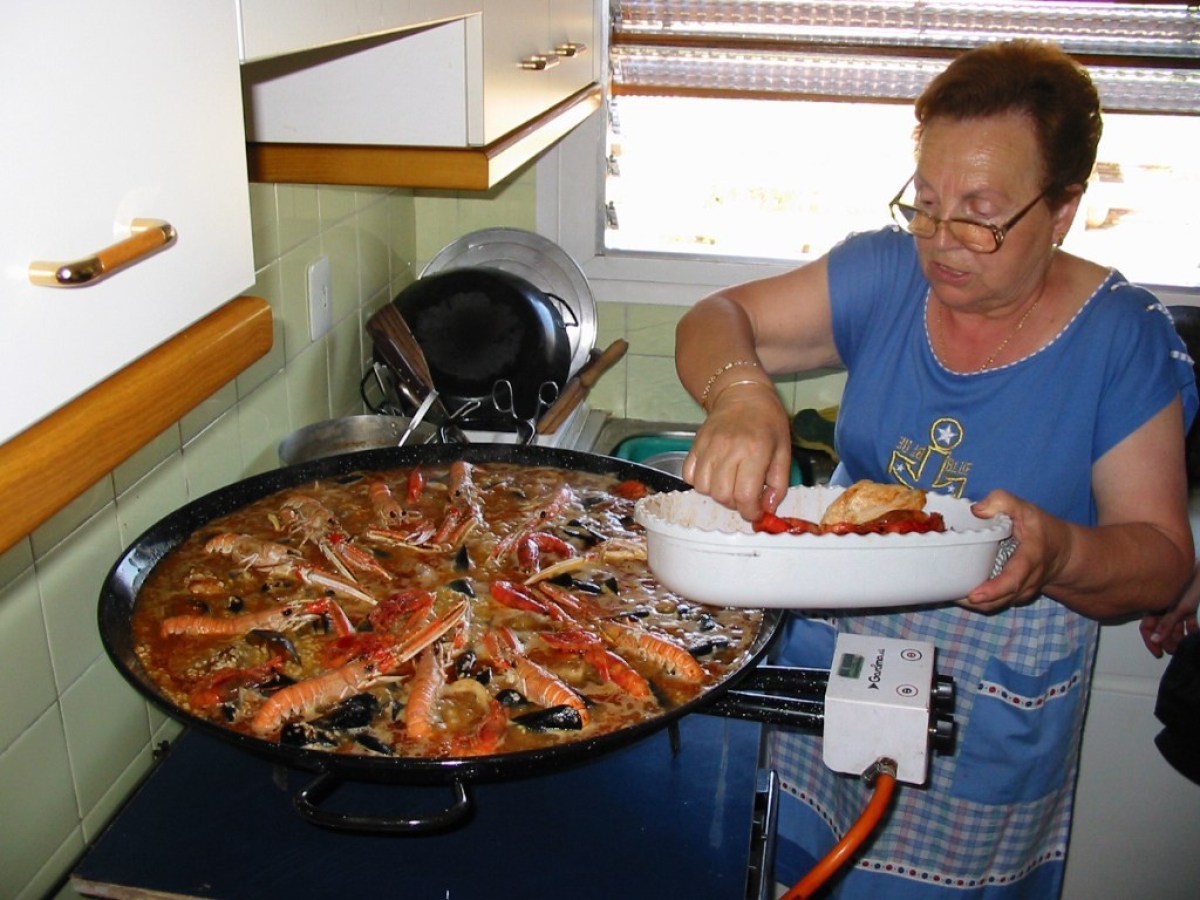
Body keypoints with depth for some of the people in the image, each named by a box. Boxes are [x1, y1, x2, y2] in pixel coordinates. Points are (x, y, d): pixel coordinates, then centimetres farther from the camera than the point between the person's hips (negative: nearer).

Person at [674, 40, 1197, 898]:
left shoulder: (1124, 338, -12)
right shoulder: (888, 272, -4)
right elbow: (716, 319, -3)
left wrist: (1059, 552, -33)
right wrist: (740, 391, -27)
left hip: (990, 718, -2)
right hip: (826, 655, 3)